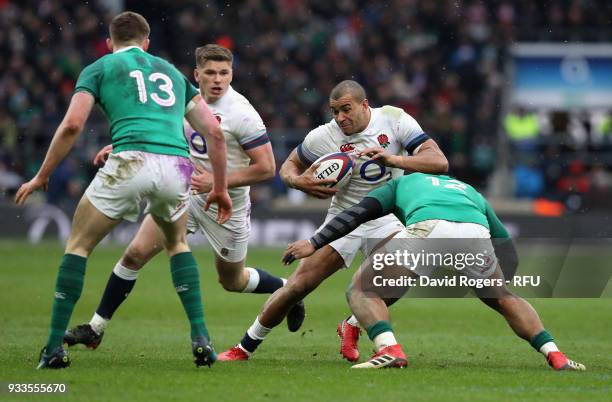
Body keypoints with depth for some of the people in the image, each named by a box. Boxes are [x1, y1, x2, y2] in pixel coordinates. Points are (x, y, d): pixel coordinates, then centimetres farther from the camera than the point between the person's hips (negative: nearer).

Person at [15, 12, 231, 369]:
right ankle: (201, 337, 16)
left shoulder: (99, 68, 18)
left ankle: (55, 347, 8)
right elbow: (215, 131, 22)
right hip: (177, 166, 4)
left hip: (132, 161, -4)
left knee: (79, 246, 15)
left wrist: (41, 176, 12)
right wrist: (221, 187, 29)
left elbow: (72, 125, 4)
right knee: (178, 243, 31)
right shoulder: (171, 72, 30)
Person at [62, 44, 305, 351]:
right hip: (185, 191, 5)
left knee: (232, 281, 13)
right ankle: (95, 328, 0)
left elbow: (266, 168, -21)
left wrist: (216, 182, -24)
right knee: (136, 254, -8)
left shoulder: (242, 115, -22)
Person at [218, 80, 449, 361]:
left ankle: (352, 326, 3)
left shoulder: (394, 119, -14)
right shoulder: (323, 137, -14)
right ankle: (244, 347, 6)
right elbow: (289, 166, 3)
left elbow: (439, 162, -20)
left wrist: (392, 159, -34)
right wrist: (299, 181, -22)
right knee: (298, 285, -11)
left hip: (385, 218, 1)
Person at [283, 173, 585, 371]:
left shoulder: (402, 183, 39)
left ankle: (389, 349, -10)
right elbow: (507, 247, 36)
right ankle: (554, 355, 14)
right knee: (504, 299, 30)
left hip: (427, 228, -3)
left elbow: (361, 212, 21)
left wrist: (314, 243, 19)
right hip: (475, 232, 3)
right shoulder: (471, 193, 45)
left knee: (362, 290, 15)